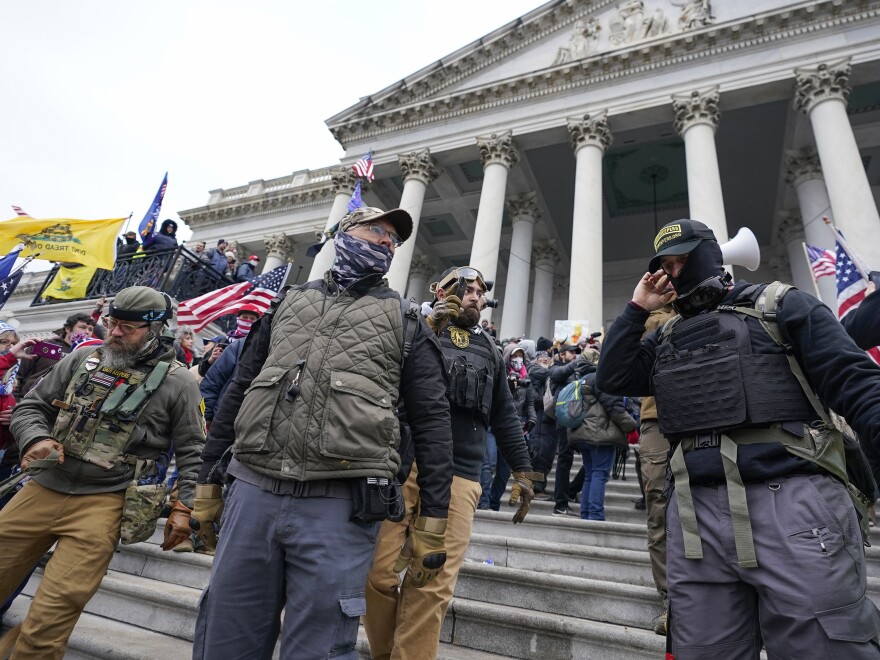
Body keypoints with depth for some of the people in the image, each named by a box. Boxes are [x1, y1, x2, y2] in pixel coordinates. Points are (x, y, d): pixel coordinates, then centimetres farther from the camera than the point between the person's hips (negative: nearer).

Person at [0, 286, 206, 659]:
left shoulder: (176, 384, -4)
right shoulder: (82, 360, 9)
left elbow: (193, 453, -1)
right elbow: (30, 406, 16)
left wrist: (183, 507, -8)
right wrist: (36, 439, -6)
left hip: (103, 503, -4)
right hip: (41, 489, 5)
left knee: (48, 621, -6)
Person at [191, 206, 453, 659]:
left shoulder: (405, 322, 7)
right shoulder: (289, 302, 16)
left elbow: (431, 423, 3)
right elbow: (238, 393, 18)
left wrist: (431, 525, -2)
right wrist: (207, 484, 16)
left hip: (340, 506, -2)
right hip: (252, 493, 3)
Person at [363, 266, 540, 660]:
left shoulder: (489, 353, 21)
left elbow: (505, 417, 21)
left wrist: (522, 471, 16)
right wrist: (427, 329, -10)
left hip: (458, 479, 2)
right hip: (400, 466, -2)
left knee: (432, 586, -5)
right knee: (377, 573, 2)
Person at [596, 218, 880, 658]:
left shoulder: (779, 305, 8)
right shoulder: (666, 340, 20)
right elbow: (611, 379, 10)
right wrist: (637, 308, 10)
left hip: (792, 502, -3)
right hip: (697, 513, 4)